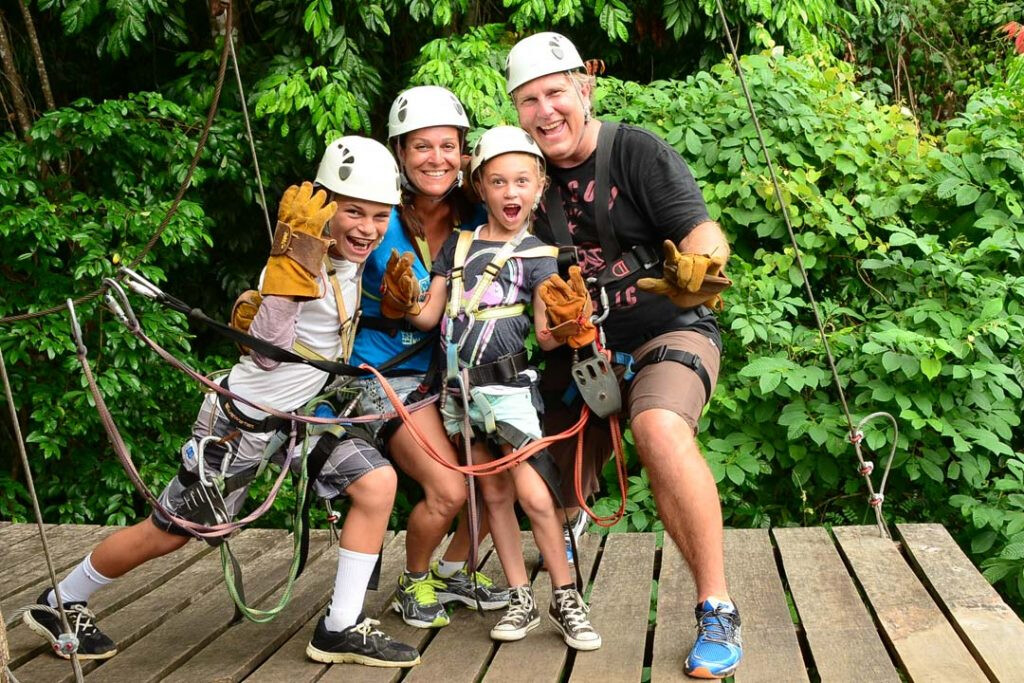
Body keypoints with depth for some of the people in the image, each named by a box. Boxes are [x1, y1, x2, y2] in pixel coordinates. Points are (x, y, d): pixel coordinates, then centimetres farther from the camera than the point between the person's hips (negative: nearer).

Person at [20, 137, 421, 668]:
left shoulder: (351, 261, -1)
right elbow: (267, 352, -36)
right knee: (168, 532, 6)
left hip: (301, 414, 7)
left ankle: (341, 628, 1)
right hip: (244, 420, -7)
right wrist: (294, 264, -43)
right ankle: (58, 603, 32)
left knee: (378, 482, -11)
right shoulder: (300, 263, -26)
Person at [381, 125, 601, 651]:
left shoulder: (536, 255, -2)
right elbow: (429, 316, 8)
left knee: (531, 493, -9)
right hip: (459, 387, 4)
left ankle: (565, 596, 7)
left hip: (508, 385, -4)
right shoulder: (458, 245, 9)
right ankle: (521, 599, 19)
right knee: (494, 495, 10)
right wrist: (405, 304, -12)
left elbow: (547, 334, -7)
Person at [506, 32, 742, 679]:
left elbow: (703, 230, -18)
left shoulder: (638, 150, -9)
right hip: (586, 351, 5)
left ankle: (718, 610, -24)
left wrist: (698, 265, -40)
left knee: (661, 431, -36)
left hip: (669, 333, -5)